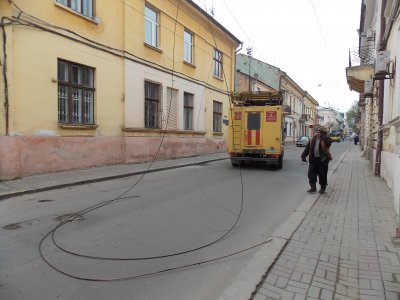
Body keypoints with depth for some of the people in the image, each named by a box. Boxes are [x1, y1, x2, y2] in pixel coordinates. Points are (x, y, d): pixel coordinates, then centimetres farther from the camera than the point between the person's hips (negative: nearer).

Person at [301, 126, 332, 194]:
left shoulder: (325, 139, -4)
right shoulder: (313, 139, 11)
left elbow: (329, 141, -29)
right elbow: (307, 148, 13)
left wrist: (323, 135, -19)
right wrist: (303, 155, 5)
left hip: (322, 160, -5)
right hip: (313, 159, 5)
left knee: (322, 175, 5)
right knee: (311, 173, 0)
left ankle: (323, 188, 21)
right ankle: (313, 188, 8)